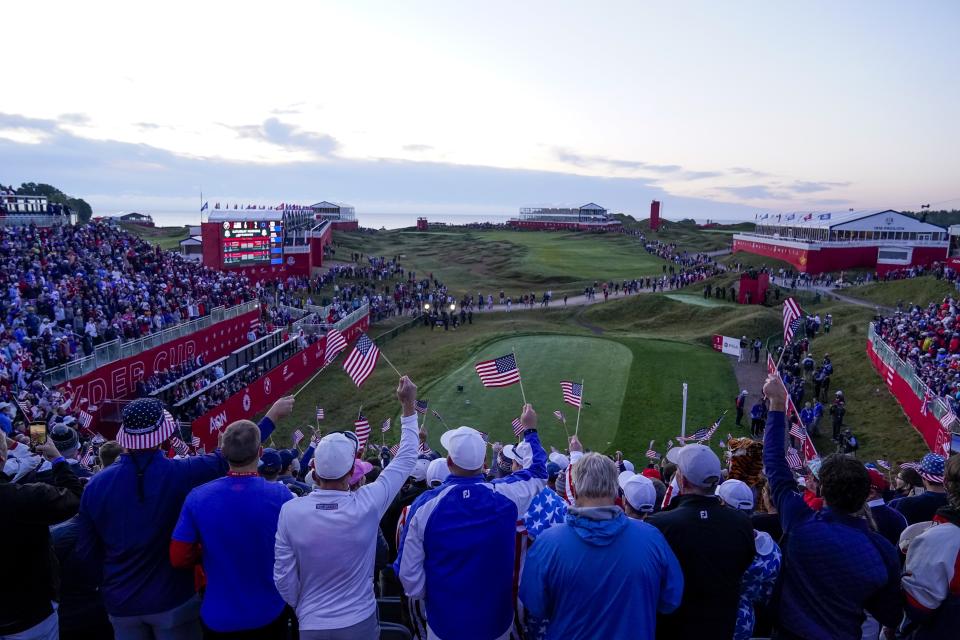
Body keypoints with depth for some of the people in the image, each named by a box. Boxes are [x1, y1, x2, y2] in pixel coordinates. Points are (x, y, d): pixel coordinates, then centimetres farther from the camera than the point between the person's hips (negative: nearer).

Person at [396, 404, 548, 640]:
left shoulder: (425, 504, -20)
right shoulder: (505, 495, -16)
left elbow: (409, 572, -13)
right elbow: (538, 474, 6)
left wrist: (425, 596, 7)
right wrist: (530, 429, 18)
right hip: (497, 621, 1)